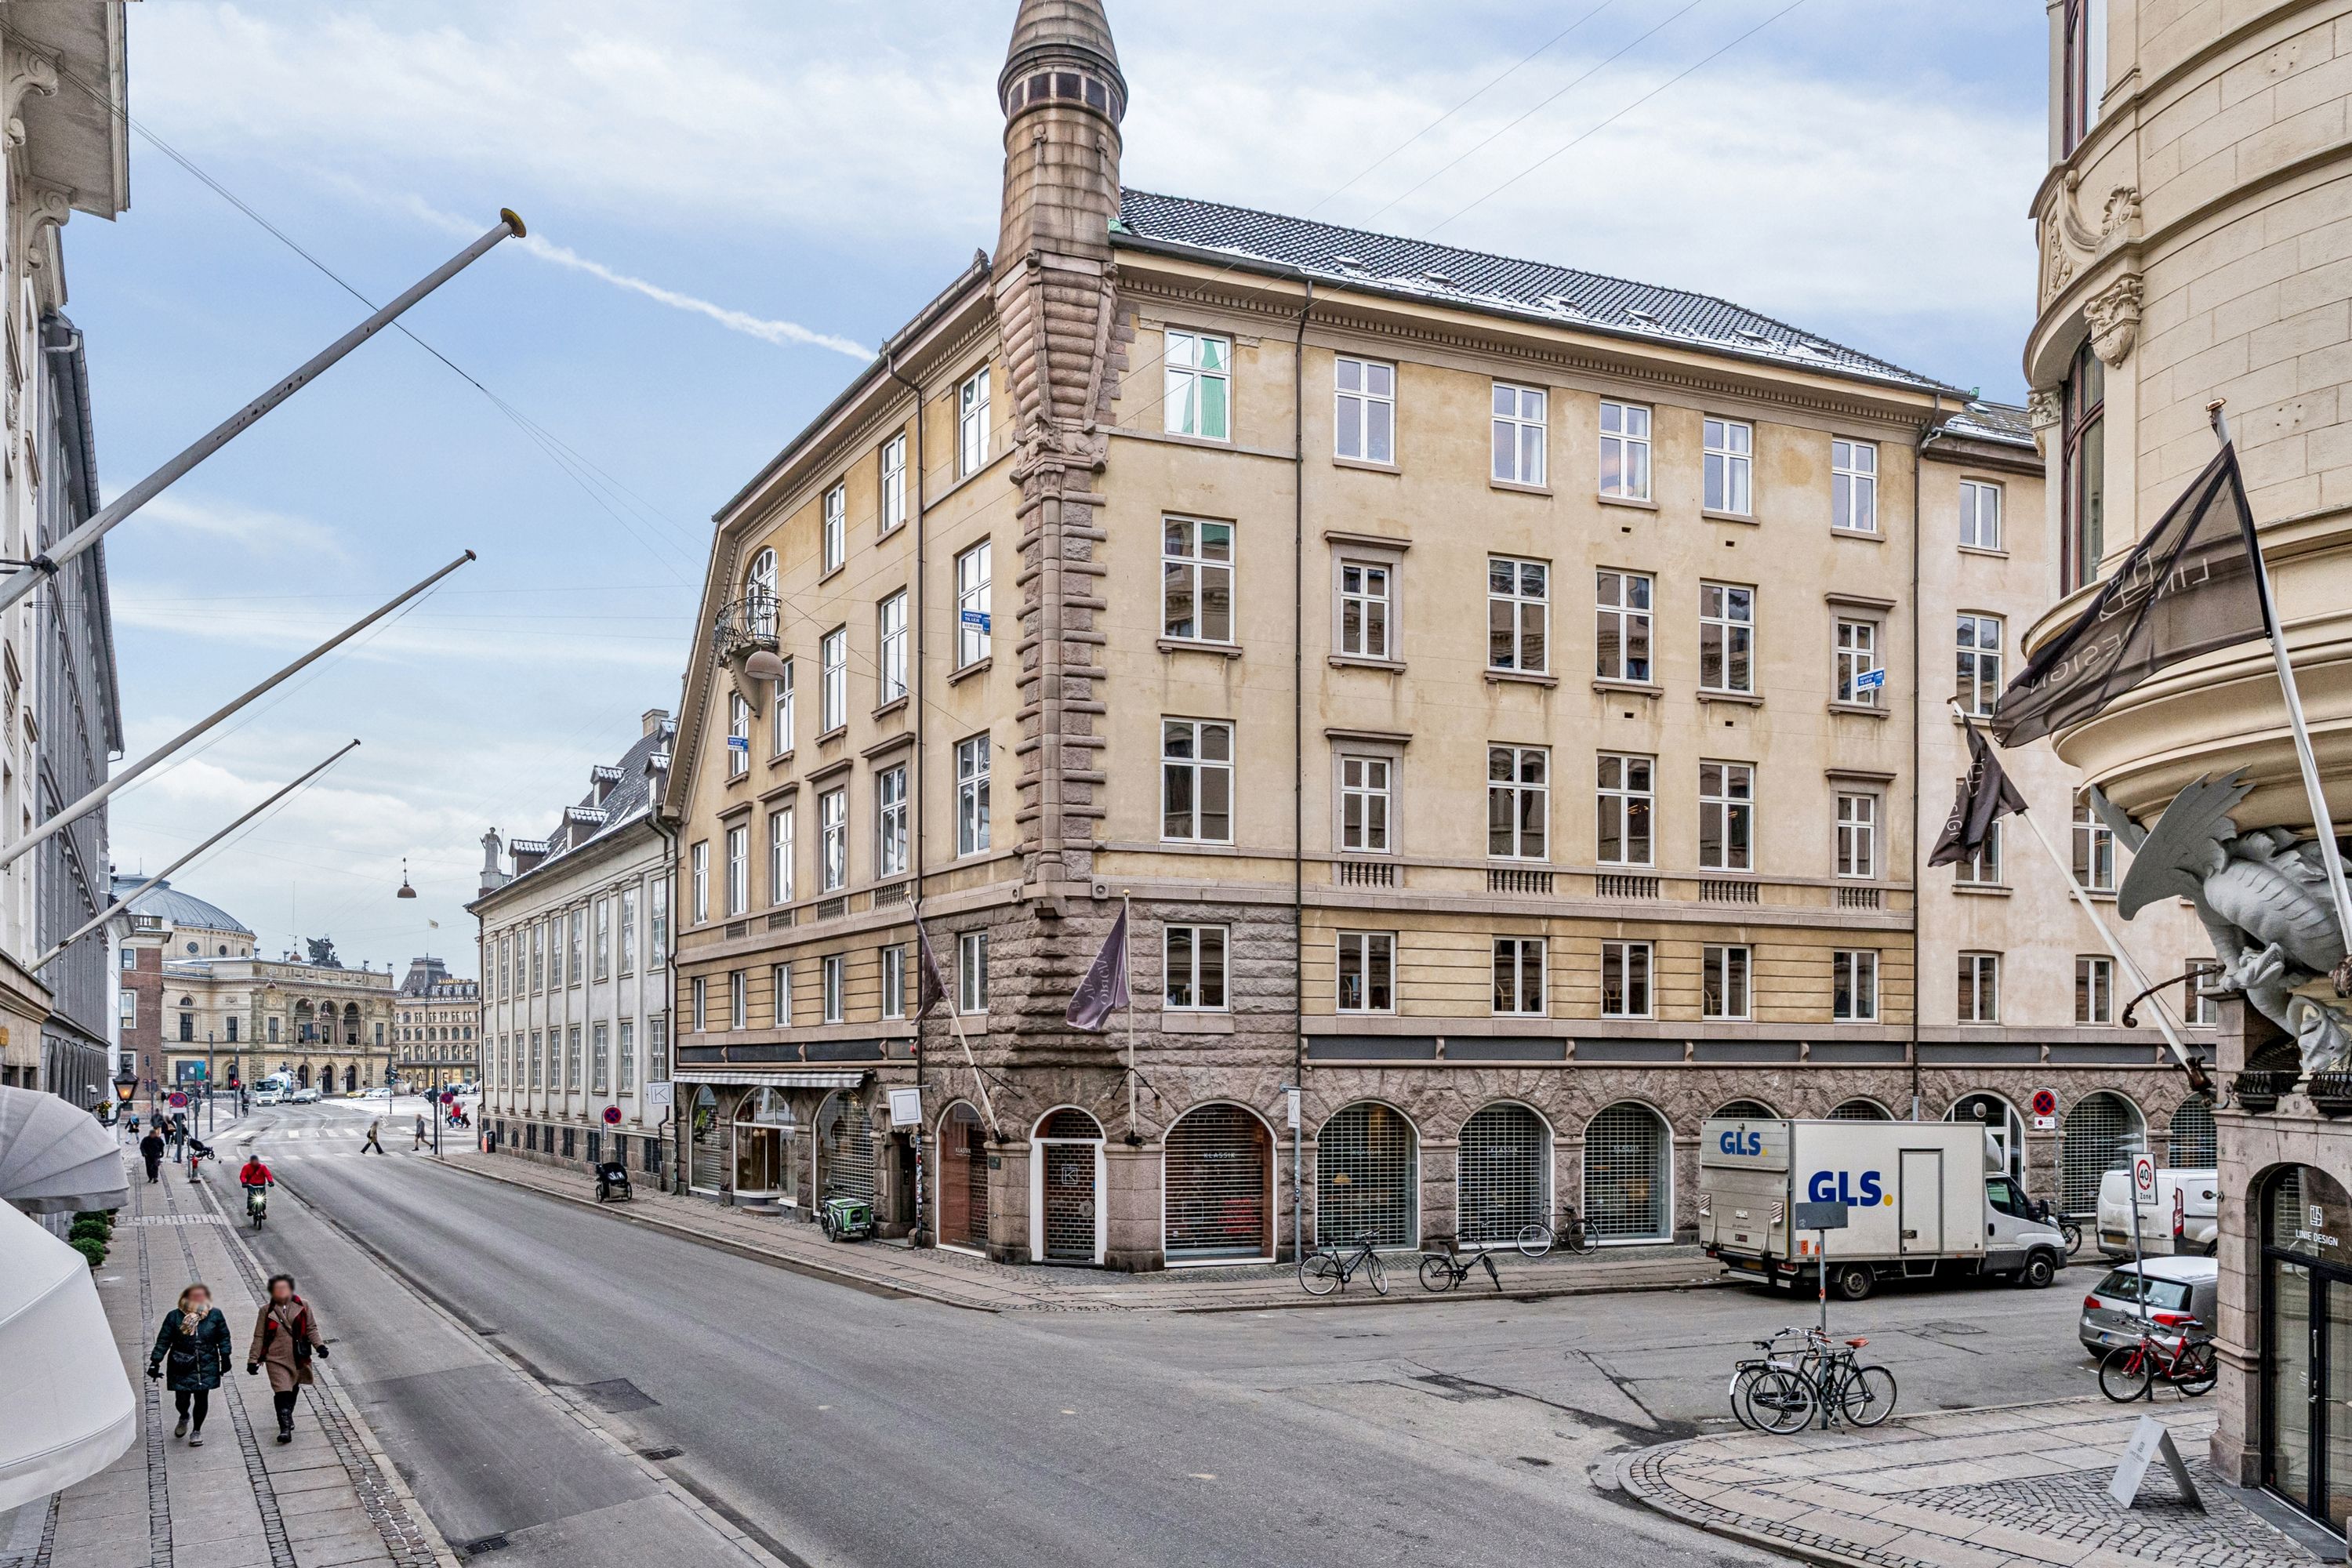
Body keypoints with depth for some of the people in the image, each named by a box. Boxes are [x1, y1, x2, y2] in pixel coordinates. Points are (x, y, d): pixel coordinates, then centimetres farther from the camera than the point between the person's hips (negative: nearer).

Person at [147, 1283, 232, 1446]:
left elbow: (223, 1337, 9)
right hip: (181, 1366, 0)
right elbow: (163, 1340, 2)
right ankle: (184, 1417, 37)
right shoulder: (175, 1316, -2)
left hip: (206, 1366, 0)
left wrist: (225, 1357, 5)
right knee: (182, 1399, 0)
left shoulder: (215, 1315, 0)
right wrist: (155, 1362, -2)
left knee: (202, 1399, 1)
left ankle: (196, 1431, 23)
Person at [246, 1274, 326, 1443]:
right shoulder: (267, 1310, -2)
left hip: (298, 1359, 2)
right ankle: (285, 1429, -15)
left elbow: (311, 1329, 5)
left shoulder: (302, 1306, 0)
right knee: (282, 1393, -14)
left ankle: (287, 1418, 42)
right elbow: (259, 1337, 2)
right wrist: (253, 1360, 0)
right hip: (276, 1359, -2)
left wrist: (319, 1345, -9)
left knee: (293, 1391, 18)